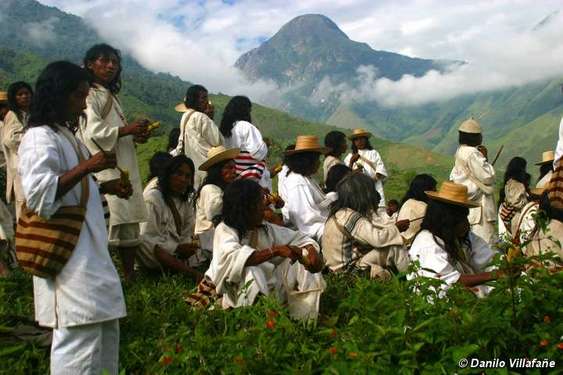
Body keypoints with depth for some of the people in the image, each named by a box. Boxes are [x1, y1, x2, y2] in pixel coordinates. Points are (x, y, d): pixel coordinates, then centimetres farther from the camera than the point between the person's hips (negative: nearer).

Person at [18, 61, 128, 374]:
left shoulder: (66, 136, 17)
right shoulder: (39, 138, -13)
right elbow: (39, 195, -24)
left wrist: (106, 187, 13)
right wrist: (86, 167, -25)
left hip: (89, 249, 10)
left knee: (105, 329, 17)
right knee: (79, 335, -8)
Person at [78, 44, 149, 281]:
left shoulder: (111, 96, 22)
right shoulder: (89, 95, -7)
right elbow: (92, 131, -19)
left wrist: (135, 136, 10)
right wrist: (127, 129, -16)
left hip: (123, 167, 10)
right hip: (104, 169, -10)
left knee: (128, 221, 10)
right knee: (105, 224, -12)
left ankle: (130, 274, 17)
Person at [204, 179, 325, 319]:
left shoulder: (266, 228, 8)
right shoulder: (225, 230, -11)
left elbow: (298, 238, 8)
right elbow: (234, 259, -30)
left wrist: (311, 251, -15)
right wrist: (275, 251, -35)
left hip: (270, 289, 7)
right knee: (251, 272, -35)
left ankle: (304, 323, -6)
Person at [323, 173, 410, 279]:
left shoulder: (338, 213, 7)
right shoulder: (350, 217, -23)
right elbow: (378, 238, -27)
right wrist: (397, 228, -10)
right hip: (349, 270, -10)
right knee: (394, 248, -14)